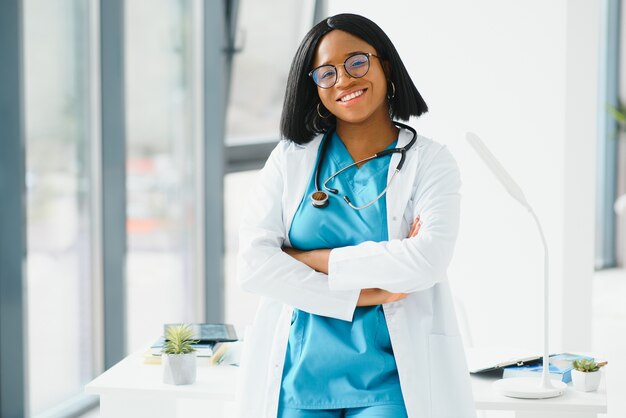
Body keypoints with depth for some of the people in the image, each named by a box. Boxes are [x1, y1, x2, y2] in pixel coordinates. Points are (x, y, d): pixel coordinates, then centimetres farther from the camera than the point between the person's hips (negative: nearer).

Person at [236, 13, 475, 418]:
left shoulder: (430, 161, 2)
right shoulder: (291, 158, 6)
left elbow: (428, 260, -15)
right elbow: (252, 263, -5)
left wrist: (311, 259, -10)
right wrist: (359, 295, -13)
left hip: (387, 380, -2)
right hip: (298, 375, 2)